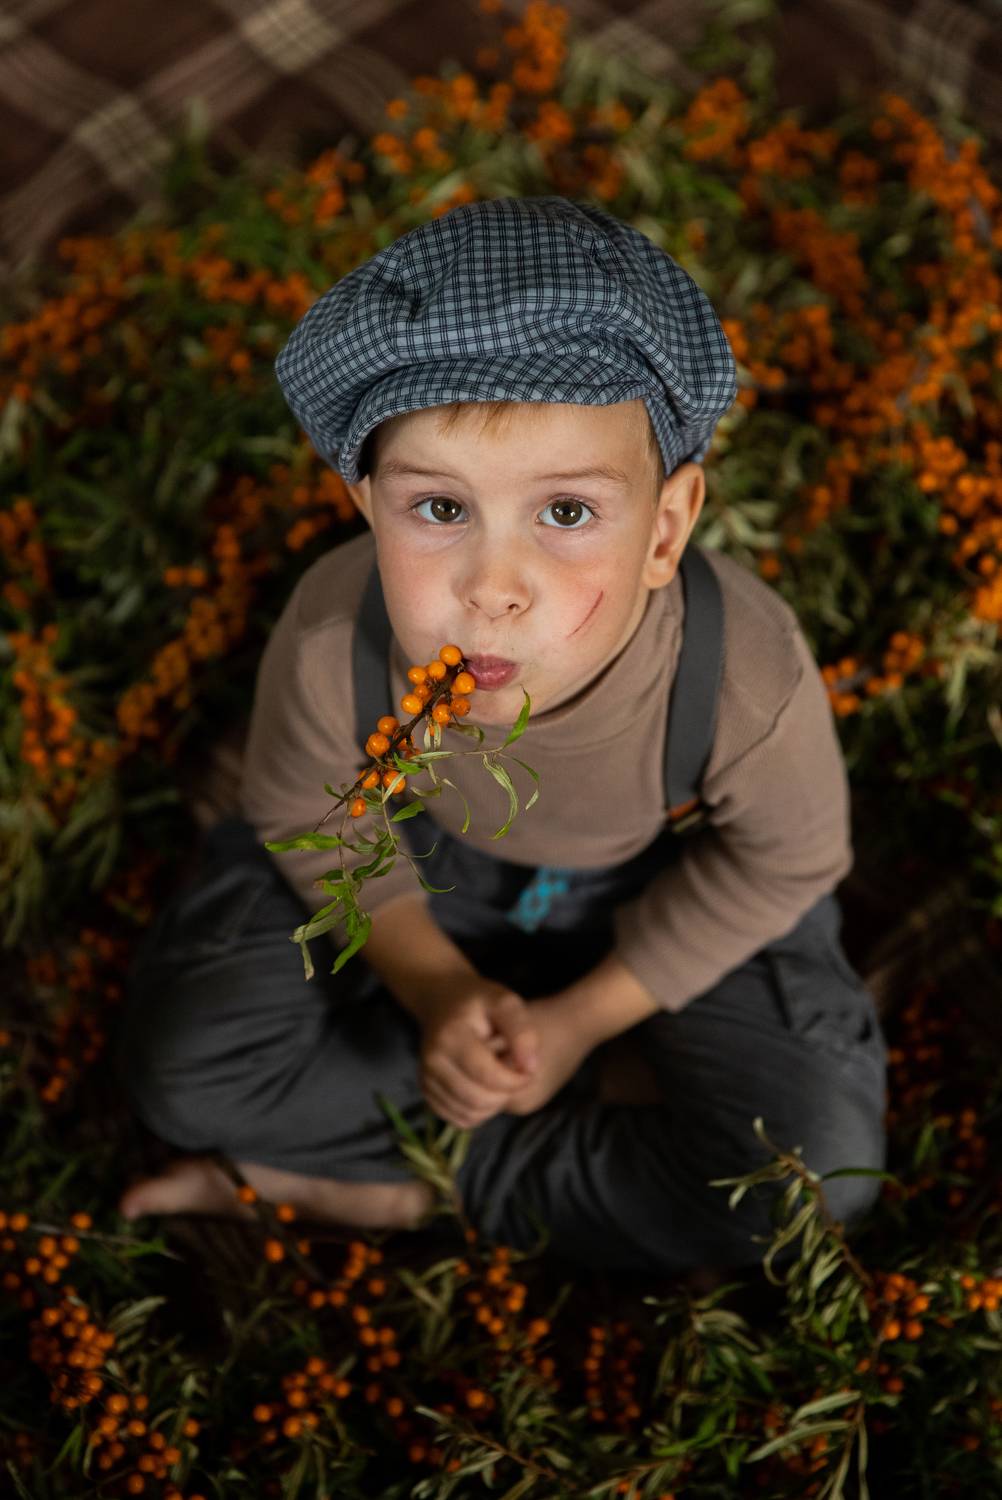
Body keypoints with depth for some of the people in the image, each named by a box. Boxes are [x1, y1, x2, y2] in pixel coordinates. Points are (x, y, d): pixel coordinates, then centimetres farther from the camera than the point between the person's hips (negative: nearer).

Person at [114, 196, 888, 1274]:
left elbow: (785, 860, -14)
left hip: (663, 894, 0)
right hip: (419, 871, 1)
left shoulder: (749, 677, -37)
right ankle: (583, 1105, -4)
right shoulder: (332, 642, -34)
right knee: (181, 1062, -12)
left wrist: (586, 1013, -12)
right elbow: (304, 814, -9)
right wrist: (436, 991, -14)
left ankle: (409, 1186, -6)